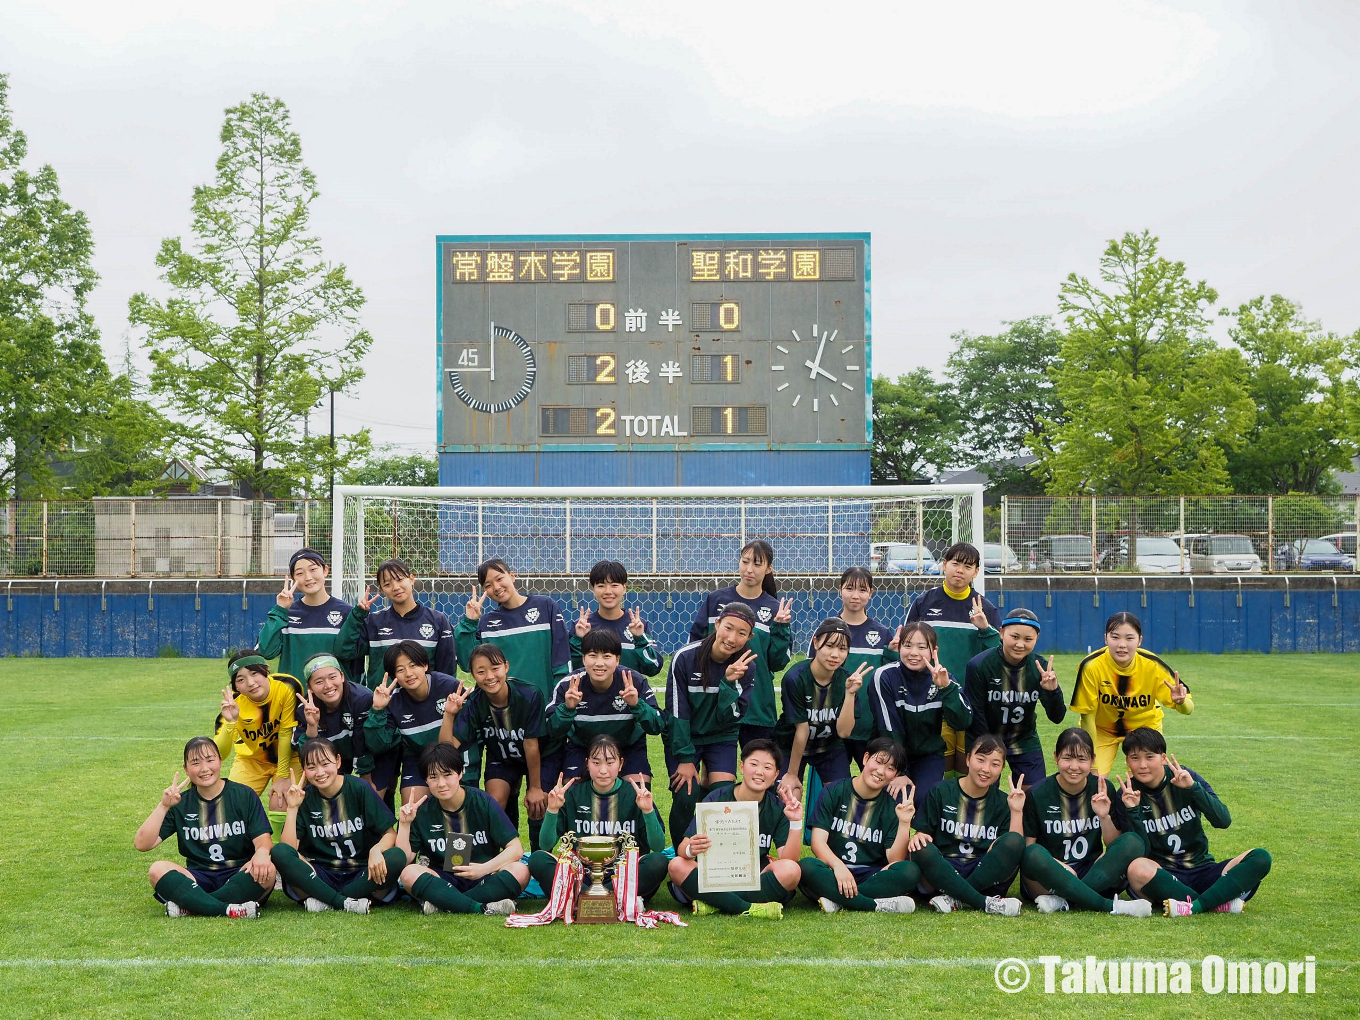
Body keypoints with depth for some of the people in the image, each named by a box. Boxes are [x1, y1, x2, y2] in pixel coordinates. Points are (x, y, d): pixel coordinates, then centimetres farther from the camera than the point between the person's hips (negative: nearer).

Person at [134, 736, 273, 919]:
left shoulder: (244, 795, 4)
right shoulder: (181, 803, 8)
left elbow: (263, 839, -4)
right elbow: (142, 844, 0)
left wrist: (261, 853, -29)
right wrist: (163, 806, -11)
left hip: (240, 878, -1)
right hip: (200, 880, 1)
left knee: (266, 872, -34)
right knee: (158, 870, -26)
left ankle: (187, 906, -27)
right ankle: (228, 910, -35)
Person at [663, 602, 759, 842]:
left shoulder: (746, 667, -11)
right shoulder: (685, 658, -19)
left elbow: (729, 717, -17)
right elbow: (677, 712, -15)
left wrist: (730, 681, -30)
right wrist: (684, 758, -16)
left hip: (721, 738, 2)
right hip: (683, 737, -2)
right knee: (686, 797, -18)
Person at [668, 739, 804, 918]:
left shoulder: (777, 808, 2)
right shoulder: (716, 800, -3)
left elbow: (789, 859, -8)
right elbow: (682, 848, -10)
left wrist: (796, 823, -20)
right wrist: (690, 850, -34)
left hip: (755, 882, 1)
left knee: (791, 870, -28)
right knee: (678, 866, -28)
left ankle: (714, 905, -26)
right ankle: (749, 909, -30)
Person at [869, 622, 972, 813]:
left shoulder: (942, 678, -8)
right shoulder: (885, 676, -17)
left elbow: (962, 723, -20)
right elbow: (889, 730, -17)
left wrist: (946, 687, -31)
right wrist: (898, 773, -18)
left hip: (929, 756, 2)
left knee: (926, 797, -23)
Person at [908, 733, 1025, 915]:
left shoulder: (1002, 802, 10)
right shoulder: (940, 792, 5)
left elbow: (1013, 849, 0)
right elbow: (922, 834, 2)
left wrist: (1017, 812, -8)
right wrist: (918, 837, -20)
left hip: (984, 876, 2)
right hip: (943, 872, -2)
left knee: (1014, 840, -24)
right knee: (922, 850, -33)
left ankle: (954, 899, -26)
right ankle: (985, 903, -32)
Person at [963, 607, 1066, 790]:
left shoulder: (1040, 668, -11)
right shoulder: (979, 665, -20)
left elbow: (1056, 717, -12)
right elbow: (975, 714, -12)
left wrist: (1053, 691, -31)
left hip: (1025, 743, 3)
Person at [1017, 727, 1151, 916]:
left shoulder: (1104, 789, 4)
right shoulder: (1037, 795, -4)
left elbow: (1116, 847, 5)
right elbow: (1027, 847, -5)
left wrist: (1104, 817, -12)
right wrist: (1054, 866, -22)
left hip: (1094, 875, 3)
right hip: (1049, 880, -3)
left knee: (1133, 841, -20)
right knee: (1033, 855, -35)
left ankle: (1065, 900, -28)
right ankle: (1112, 906, -30)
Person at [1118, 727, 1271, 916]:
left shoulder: (1186, 778, -1)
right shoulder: (1128, 793, -3)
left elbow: (1223, 821, -12)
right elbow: (1140, 852, -10)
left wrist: (1193, 787, -22)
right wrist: (1132, 811, -22)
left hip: (1201, 871, 2)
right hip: (1162, 876, -2)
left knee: (1260, 858, -20)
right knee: (1138, 869, -38)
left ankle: (1195, 906, -31)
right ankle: (1219, 902, -26)